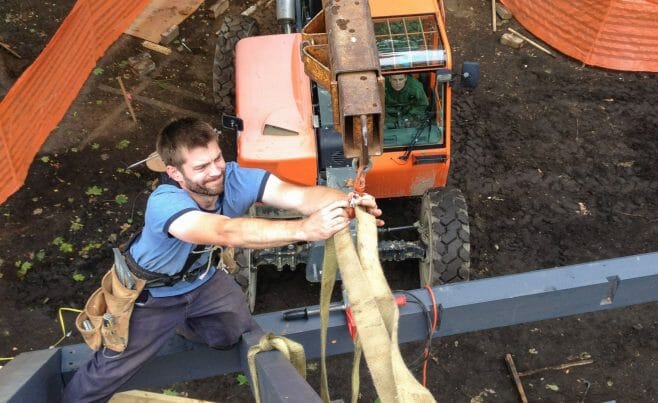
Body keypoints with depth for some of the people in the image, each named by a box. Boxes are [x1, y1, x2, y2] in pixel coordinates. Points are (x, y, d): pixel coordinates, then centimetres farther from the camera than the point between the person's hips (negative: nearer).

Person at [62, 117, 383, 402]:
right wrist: (303, 229, -73)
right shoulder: (164, 204, -43)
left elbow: (300, 195, -44)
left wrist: (347, 202, -65)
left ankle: (178, 321, 43)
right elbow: (229, 232, -61)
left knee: (241, 336, 17)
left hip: (202, 280, 5)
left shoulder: (235, 179, -30)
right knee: (111, 370, 4)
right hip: (150, 293, -5)